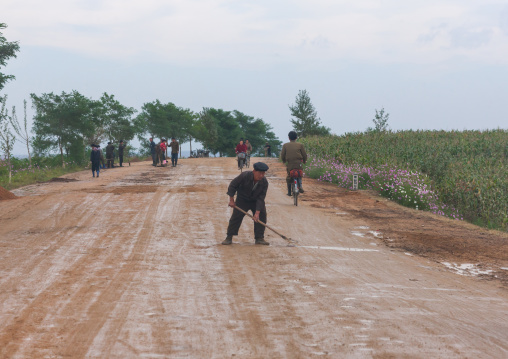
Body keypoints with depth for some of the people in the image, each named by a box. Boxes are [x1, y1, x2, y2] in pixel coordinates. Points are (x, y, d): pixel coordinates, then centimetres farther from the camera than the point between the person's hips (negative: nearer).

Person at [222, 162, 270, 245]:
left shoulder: (264, 182, -22)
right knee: (236, 216, -10)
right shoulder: (245, 176, -28)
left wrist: (257, 212, -29)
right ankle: (229, 238, -1)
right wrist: (231, 200, -15)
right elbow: (233, 185, -16)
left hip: (256, 201, 2)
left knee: (261, 216, -10)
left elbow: (261, 198, -22)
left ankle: (259, 238, 0)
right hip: (242, 200, -2)